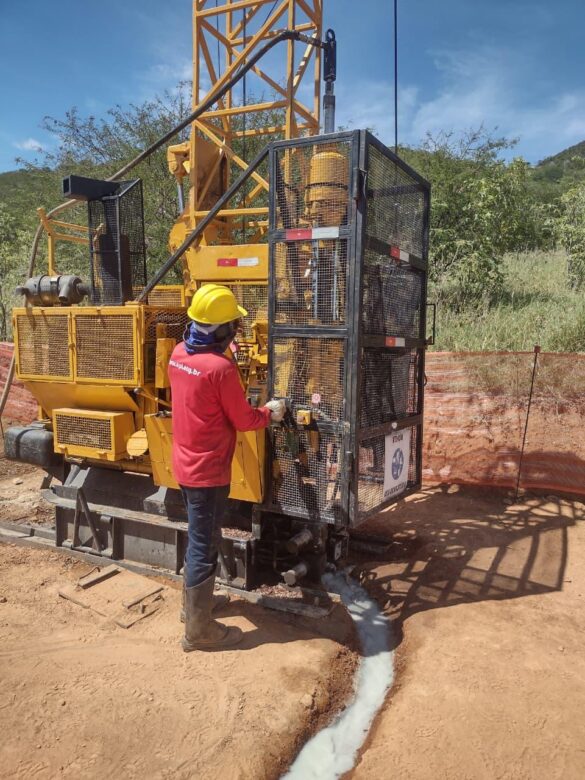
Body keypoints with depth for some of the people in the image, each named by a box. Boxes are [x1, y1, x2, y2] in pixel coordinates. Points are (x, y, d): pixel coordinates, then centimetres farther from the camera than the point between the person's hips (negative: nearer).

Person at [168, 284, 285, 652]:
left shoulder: (178, 354, 1)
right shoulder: (221, 368, -24)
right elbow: (243, 420, -15)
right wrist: (271, 412, 4)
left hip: (185, 463, 9)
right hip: (209, 470, -9)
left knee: (200, 538, 24)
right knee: (205, 546, 3)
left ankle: (195, 600, 41)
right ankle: (199, 630, 16)